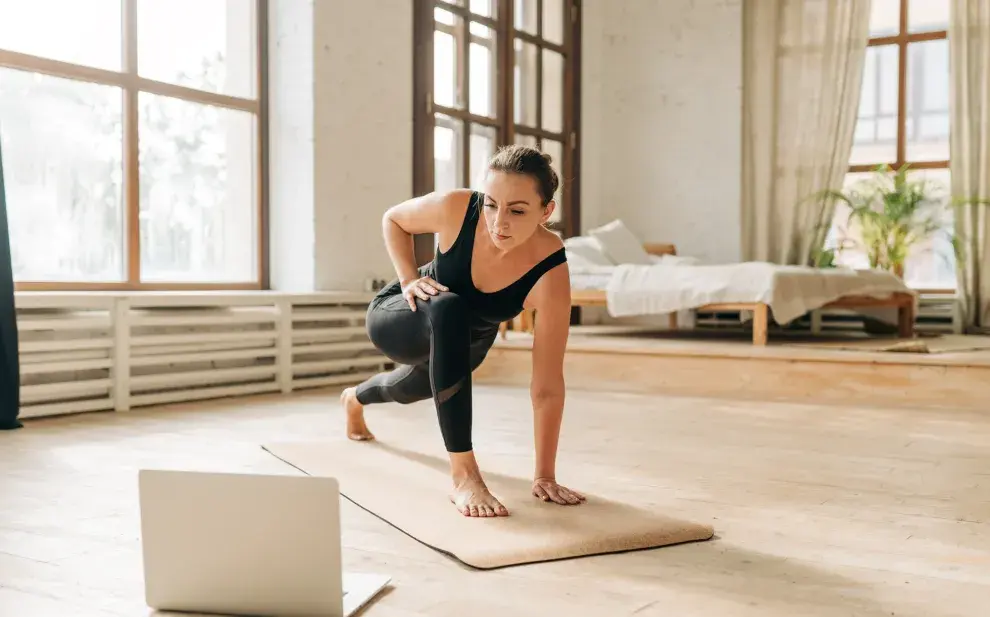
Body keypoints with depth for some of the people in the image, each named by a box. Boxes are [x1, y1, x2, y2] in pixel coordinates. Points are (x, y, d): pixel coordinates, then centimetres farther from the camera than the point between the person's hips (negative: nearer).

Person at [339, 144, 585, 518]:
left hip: (466, 341, 3)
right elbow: (393, 220, -10)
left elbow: (547, 385, -34)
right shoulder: (456, 209, -35)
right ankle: (463, 475, -33)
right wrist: (409, 280, -23)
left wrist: (544, 477, -34)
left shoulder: (549, 273, -37)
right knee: (449, 310, -39)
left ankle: (355, 398, 74)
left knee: (410, 388, 34)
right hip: (393, 318, -2)